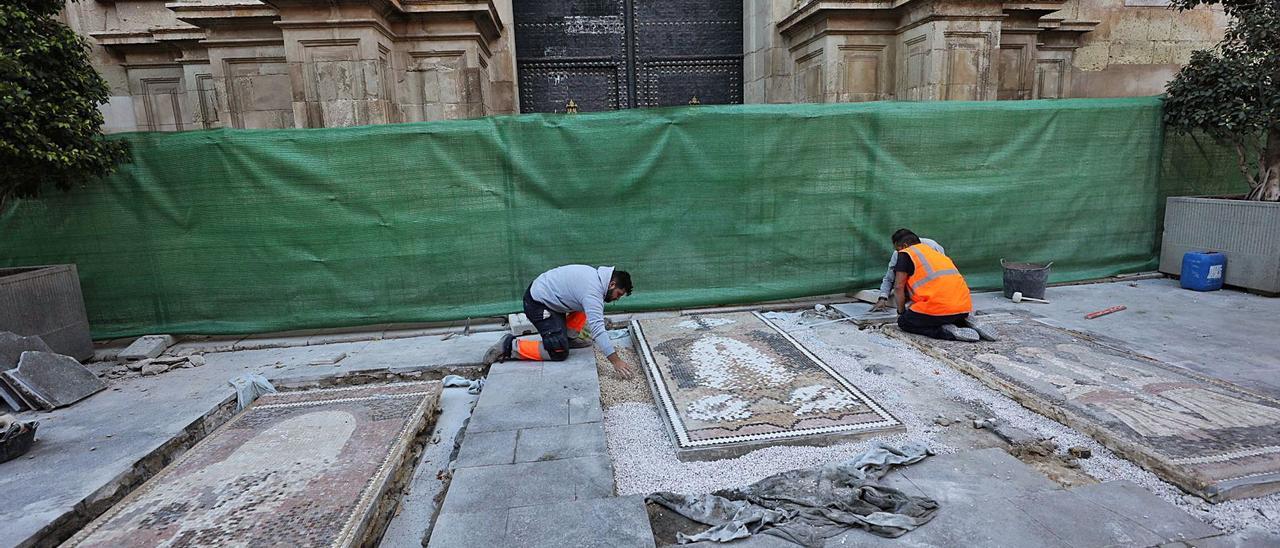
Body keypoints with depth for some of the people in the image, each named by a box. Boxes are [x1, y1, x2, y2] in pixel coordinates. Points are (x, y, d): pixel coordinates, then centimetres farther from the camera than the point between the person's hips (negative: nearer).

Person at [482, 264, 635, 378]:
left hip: (542, 291, 10)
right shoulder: (592, 291, -24)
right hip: (537, 304, -10)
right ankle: (511, 346, -6)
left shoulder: (596, 275, 5)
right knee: (559, 352, -13)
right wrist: (616, 361, -30)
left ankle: (569, 338, 14)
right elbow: (597, 328, -30)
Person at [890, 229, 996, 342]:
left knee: (904, 322, 11)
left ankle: (948, 331, -8)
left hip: (940, 306, -8)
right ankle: (965, 323, 7)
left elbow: (899, 287, 0)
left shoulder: (905, 254, 4)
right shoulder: (934, 252, 28)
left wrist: (901, 312, 14)